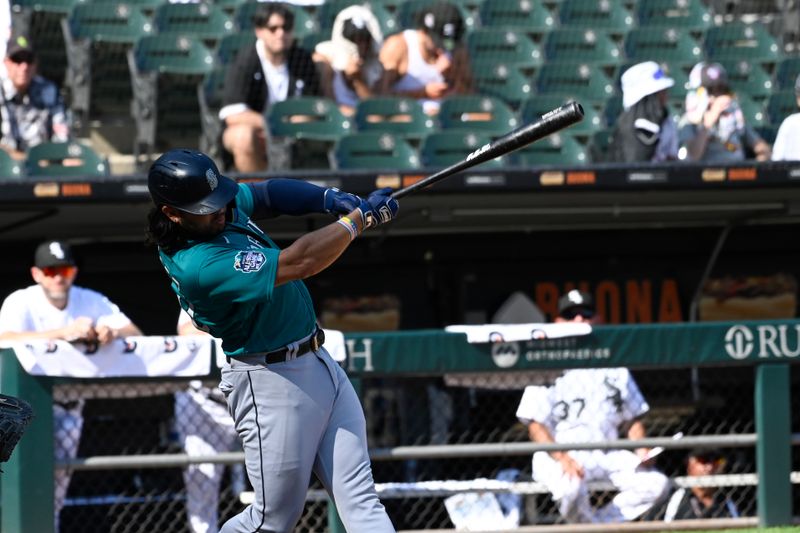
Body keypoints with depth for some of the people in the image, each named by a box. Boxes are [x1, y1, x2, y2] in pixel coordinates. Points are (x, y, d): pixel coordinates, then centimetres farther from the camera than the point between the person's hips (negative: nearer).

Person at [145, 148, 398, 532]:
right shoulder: (200, 265, -27)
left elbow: (268, 194, 15)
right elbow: (298, 263, -28)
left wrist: (332, 199, -5)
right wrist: (359, 217, -18)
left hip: (319, 364, 9)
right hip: (272, 382, -9)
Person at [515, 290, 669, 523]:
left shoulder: (614, 368, 15)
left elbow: (633, 419, 17)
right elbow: (535, 425, -7)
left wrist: (641, 451, -4)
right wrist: (561, 458, -24)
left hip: (608, 455, 5)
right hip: (558, 455, -5)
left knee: (655, 483, -18)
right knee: (571, 486, -38)